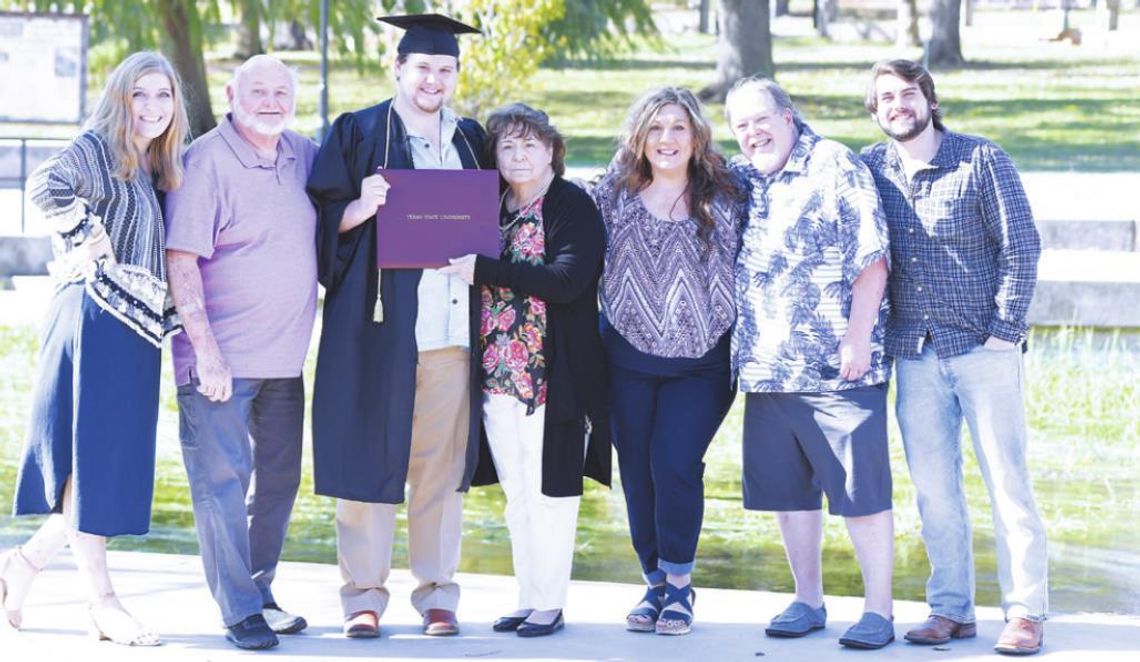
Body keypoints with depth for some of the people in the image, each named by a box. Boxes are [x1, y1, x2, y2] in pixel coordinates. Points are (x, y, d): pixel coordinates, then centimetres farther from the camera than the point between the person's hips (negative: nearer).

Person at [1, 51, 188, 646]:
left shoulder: (154, 171, 18)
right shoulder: (94, 148, -5)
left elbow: (175, 252, 24)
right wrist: (91, 242, -18)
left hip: (136, 327, 8)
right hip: (95, 320, -8)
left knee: (117, 459, 7)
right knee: (92, 454, -5)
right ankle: (101, 601, -3)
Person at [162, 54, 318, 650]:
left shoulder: (305, 156, 8)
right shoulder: (206, 161, -10)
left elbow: (327, 227, 25)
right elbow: (181, 260, -13)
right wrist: (204, 349, -18)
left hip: (286, 355, 7)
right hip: (221, 358, -6)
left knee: (279, 479, 12)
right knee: (222, 479, -5)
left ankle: (260, 594, 25)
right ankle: (239, 610, -1)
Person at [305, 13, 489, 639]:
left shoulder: (471, 140, 17)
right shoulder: (356, 133, 5)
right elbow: (324, 219, 0)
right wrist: (363, 207, -18)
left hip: (449, 324, 3)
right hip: (379, 324, -3)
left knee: (441, 465, 3)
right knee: (371, 455, -3)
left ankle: (437, 593, 10)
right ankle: (364, 595, 4)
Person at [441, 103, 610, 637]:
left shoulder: (573, 206, -5)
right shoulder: (491, 208, 13)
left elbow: (567, 281, -19)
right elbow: (474, 279, 19)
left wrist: (484, 269, -20)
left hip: (553, 373, -6)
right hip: (497, 373, 6)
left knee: (549, 490, -2)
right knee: (517, 494, 10)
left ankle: (550, 603, 5)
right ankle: (528, 599, 17)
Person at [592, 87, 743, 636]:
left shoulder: (724, 197, 0)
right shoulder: (614, 194, 4)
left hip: (702, 359, -2)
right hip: (629, 357, 2)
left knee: (674, 463, -14)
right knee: (637, 469, 4)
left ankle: (679, 584, 2)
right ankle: (656, 583, 19)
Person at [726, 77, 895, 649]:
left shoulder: (836, 168, -5)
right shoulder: (737, 180, 13)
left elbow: (871, 259, -10)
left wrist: (857, 339, -15)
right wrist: (739, 350, 15)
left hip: (836, 367, -6)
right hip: (766, 367, 7)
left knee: (861, 492, -4)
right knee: (788, 491, 11)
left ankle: (879, 611, 1)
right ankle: (807, 601, 23)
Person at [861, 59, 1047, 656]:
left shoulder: (982, 160, -4)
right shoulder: (872, 169, 6)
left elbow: (1022, 246, -5)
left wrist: (1005, 331, -10)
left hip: (984, 348, -4)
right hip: (913, 354, 4)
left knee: (1006, 479, -2)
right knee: (933, 487, 6)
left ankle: (1026, 612, 2)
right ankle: (951, 609, 13)